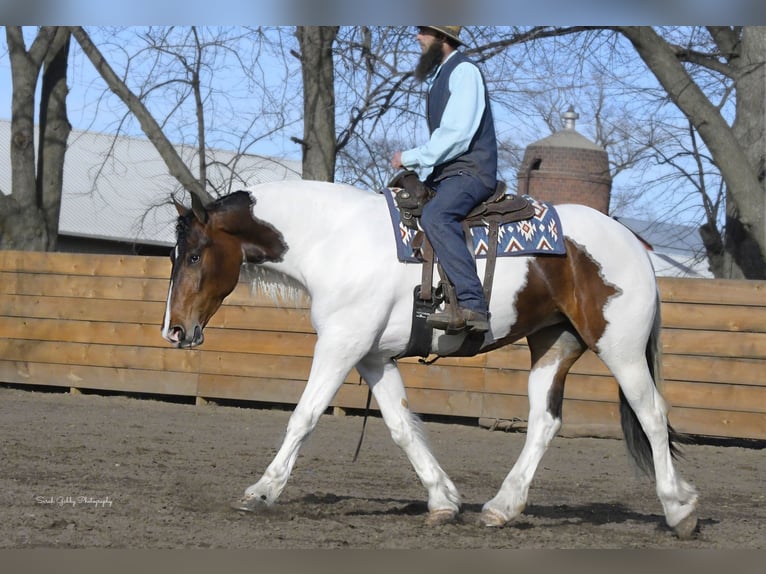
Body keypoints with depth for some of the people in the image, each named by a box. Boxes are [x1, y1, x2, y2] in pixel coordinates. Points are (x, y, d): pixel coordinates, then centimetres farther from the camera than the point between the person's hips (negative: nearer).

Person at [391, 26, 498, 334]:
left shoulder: (463, 71, -9)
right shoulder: (439, 75, 21)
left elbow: (456, 134, -18)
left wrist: (411, 157, -12)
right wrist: (417, 167, 8)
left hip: (469, 171, -11)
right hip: (444, 174, 11)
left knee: (434, 216, -37)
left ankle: (473, 307, -47)